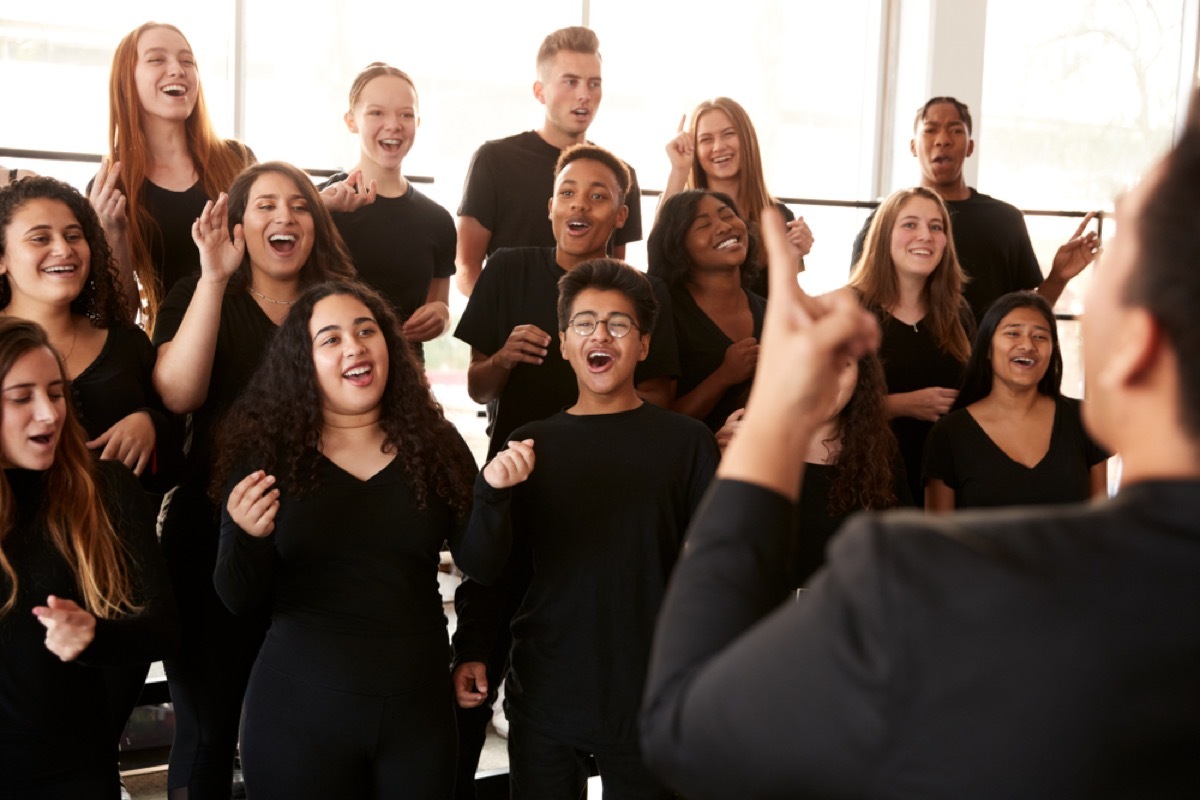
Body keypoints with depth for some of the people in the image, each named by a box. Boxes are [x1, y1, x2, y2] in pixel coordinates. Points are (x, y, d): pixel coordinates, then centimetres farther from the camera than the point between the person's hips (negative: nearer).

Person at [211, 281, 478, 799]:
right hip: (300, 711, -1)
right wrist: (247, 536, -24)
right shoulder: (267, 451, -3)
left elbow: (483, 565, 0)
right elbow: (239, 600, -5)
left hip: (419, 708, 2)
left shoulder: (435, 445, 1)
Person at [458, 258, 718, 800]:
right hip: (544, 695, 2)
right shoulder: (530, 445, 3)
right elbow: (485, 570, -1)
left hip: (649, 705, -1)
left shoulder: (686, 443, -3)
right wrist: (492, 492, -18)